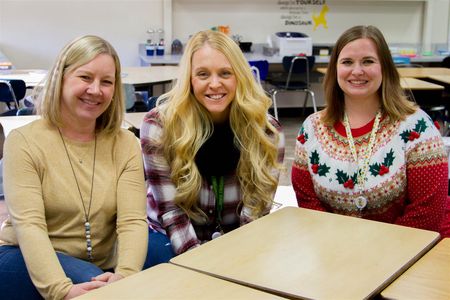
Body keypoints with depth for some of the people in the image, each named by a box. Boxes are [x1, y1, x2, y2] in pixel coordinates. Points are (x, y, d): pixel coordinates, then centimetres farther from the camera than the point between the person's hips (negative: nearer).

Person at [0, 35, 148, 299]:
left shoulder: (126, 145, 0)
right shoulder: (24, 141, -8)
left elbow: (133, 221, -11)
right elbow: (29, 224, -19)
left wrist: (125, 276, -31)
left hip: (100, 268, 3)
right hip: (27, 261, -2)